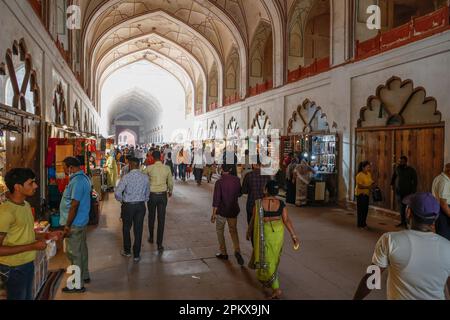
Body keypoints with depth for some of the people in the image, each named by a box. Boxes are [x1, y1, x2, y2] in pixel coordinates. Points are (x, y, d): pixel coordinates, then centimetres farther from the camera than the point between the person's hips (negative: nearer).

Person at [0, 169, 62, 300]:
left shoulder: (26, 205, 5)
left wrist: (47, 236, 4)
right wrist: (32, 246, -23)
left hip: (28, 263, 8)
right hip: (14, 268, -8)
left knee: (28, 297, 21)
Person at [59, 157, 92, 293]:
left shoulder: (77, 181, -22)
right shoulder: (84, 177, 10)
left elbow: (74, 205, -25)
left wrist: (67, 225, -20)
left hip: (75, 224, -10)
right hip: (82, 221, 10)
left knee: (74, 253, 0)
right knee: (81, 249, 20)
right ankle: (84, 276, 34)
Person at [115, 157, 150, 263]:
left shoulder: (126, 177, -14)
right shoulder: (145, 177, -3)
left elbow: (117, 193, -16)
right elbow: (147, 194, 6)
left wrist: (121, 201, 2)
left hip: (128, 206, -3)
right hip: (141, 206, 3)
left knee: (126, 229, 17)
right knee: (138, 230, 9)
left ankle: (127, 251, 33)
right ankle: (137, 255, 17)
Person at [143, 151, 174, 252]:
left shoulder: (149, 168, -10)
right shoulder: (167, 168, -5)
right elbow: (170, 182, 5)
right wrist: (170, 191, 23)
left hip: (152, 195, 0)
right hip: (163, 195, 1)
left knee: (151, 217, 19)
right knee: (161, 219, 3)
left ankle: (151, 238, 37)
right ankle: (159, 244, 6)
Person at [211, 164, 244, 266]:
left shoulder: (219, 182, -16)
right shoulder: (236, 180, -4)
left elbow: (216, 199, -16)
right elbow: (240, 193, 8)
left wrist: (213, 213, -10)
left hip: (222, 210, -3)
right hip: (233, 210, 4)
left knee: (220, 231, 15)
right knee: (233, 230, 14)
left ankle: (223, 253, 21)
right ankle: (237, 250, -5)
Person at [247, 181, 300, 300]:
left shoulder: (259, 203, -14)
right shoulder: (281, 204, -7)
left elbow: (253, 220, -6)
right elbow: (287, 220, -8)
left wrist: (249, 232, 10)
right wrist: (294, 236, -2)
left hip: (264, 233, -4)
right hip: (278, 232, 4)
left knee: (267, 259, 6)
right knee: (273, 256, 23)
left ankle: (276, 288, 2)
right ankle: (266, 279, 44)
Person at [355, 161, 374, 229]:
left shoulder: (369, 174, 10)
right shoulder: (359, 175, -14)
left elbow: (371, 182, 23)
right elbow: (359, 186, -19)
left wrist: (373, 184, 2)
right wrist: (368, 187, -27)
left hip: (367, 194, 8)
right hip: (360, 194, -8)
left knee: (366, 209, 10)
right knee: (361, 209, -4)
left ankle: (364, 223, 23)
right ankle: (360, 224, 3)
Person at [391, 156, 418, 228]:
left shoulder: (411, 170, -7)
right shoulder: (397, 168, 5)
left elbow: (415, 181, -6)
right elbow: (394, 176, 24)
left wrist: (413, 191, -12)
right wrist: (392, 184, 18)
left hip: (407, 192, -4)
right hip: (398, 192, 4)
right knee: (401, 207, 9)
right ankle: (403, 221, 19)